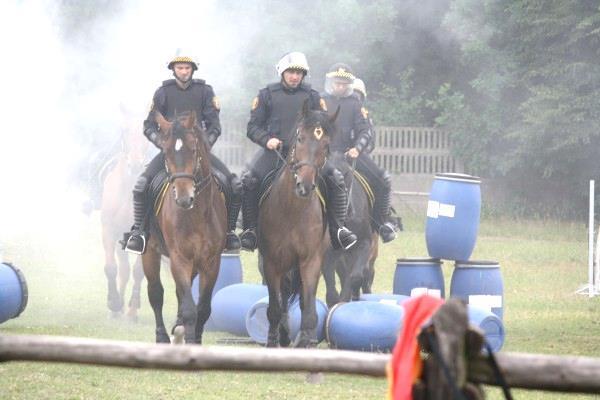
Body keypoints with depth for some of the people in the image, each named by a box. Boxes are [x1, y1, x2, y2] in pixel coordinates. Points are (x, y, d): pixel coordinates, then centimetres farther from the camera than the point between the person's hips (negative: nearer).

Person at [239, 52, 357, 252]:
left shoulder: (312, 96, 12)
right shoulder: (267, 94, 7)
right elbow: (253, 127, 7)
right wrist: (266, 140, -13)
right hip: (273, 151, -1)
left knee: (336, 178, -18)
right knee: (249, 179, -27)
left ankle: (337, 228, -7)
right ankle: (250, 230, -15)